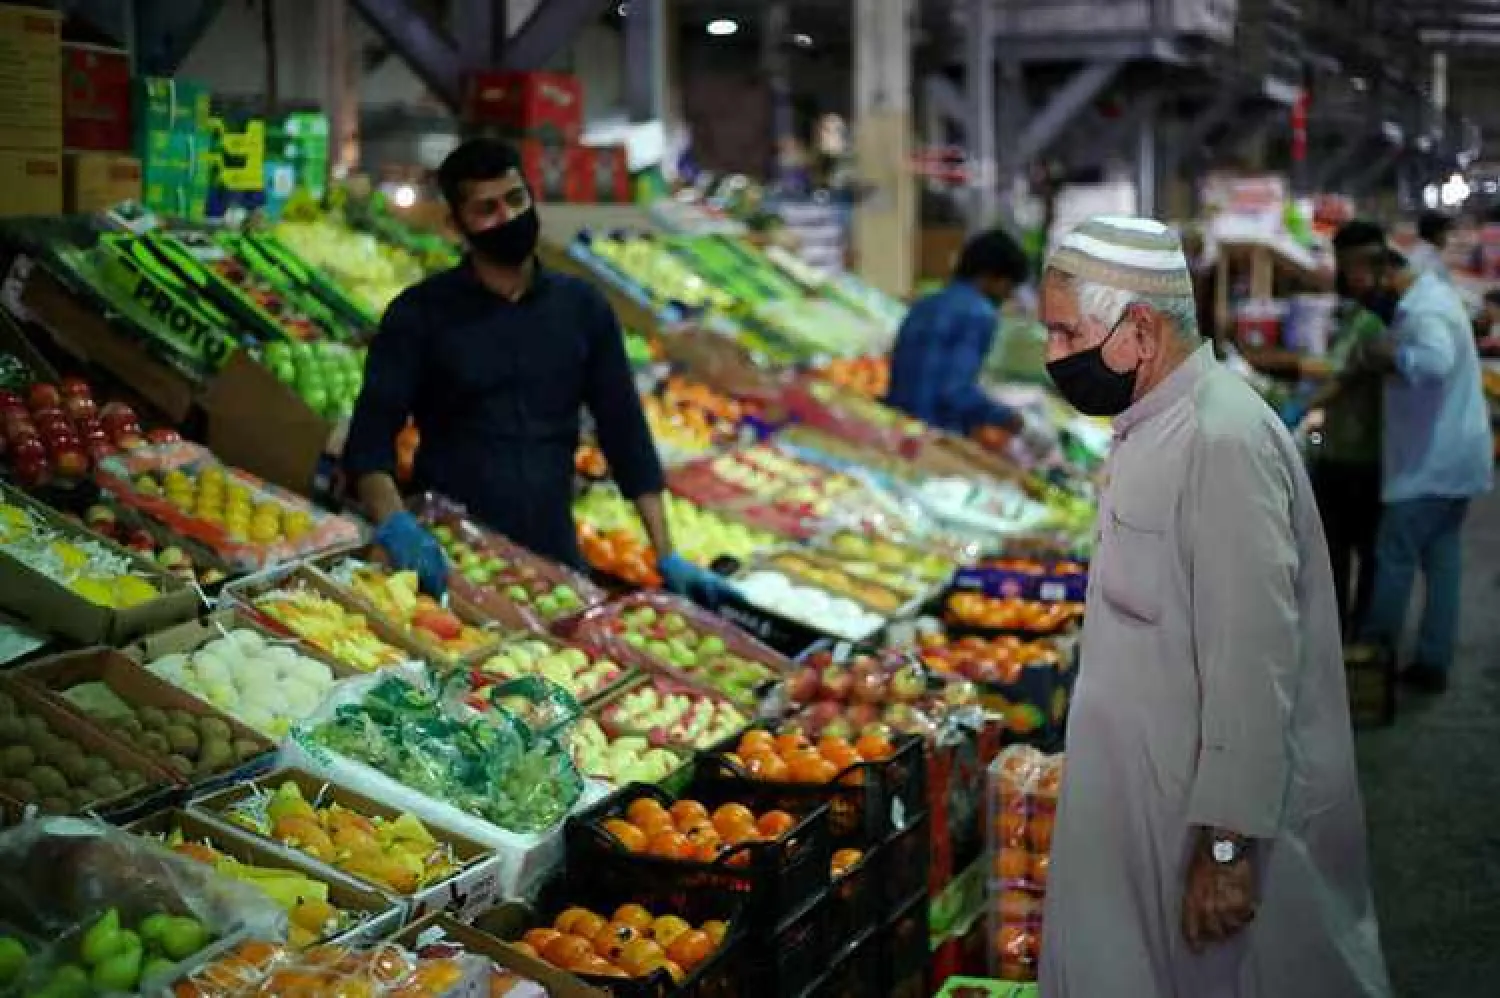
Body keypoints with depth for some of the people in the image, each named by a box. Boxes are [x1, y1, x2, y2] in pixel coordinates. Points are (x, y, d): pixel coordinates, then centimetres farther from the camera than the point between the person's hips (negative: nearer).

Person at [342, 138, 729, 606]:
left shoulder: (582, 308, 6)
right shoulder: (421, 314, -3)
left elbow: (625, 433, 7)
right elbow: (370, 439, -9)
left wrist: (668, 558, 0)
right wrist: (395, 524, -30)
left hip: (555, 560, 3)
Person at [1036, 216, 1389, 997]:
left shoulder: (1224, 442, -21)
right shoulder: (1155, 427, 10)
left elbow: (1253, 667, -24)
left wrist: (1228, 845, -22)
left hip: (1218, 817, -9)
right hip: (1152, 805, 9)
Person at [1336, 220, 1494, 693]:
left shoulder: (1424, 312, -24)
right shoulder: (1429, 290, 9)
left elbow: (1436, 361, -44)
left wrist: (1388, 356, -29)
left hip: (1431, 462, -10)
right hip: (1453, 456, 10)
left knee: (1394, 558, 2)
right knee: (1442, 557, 12)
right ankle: (1433, 663, 18)